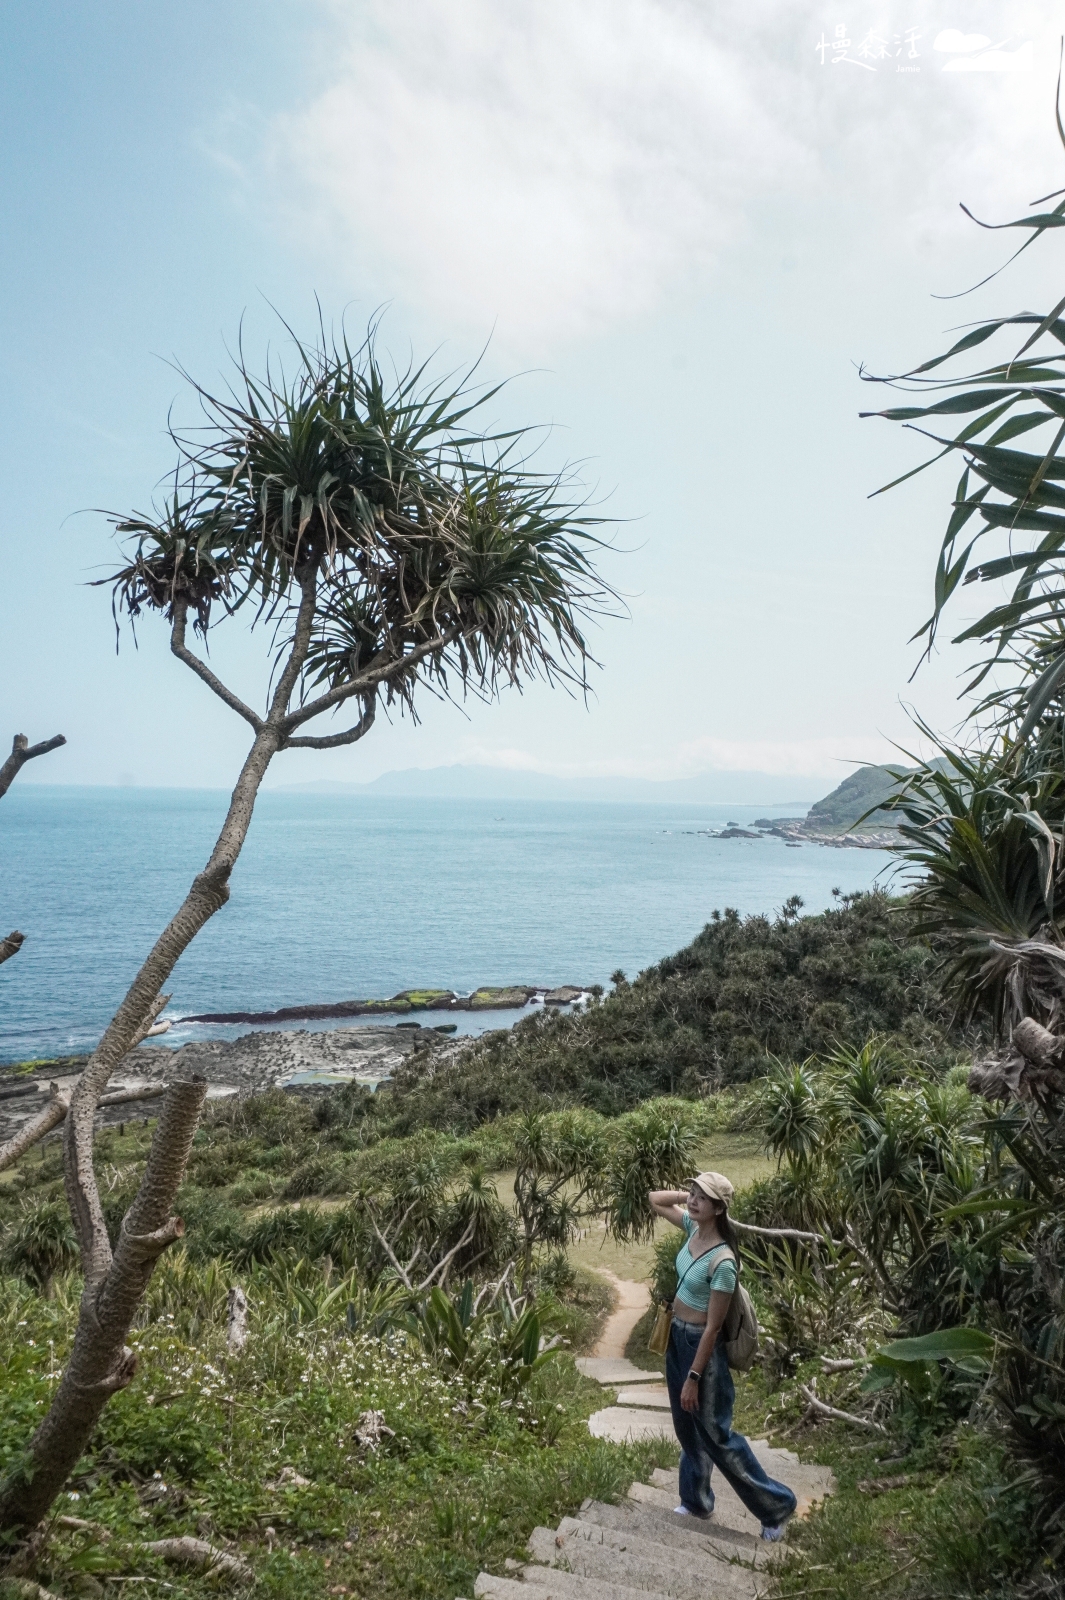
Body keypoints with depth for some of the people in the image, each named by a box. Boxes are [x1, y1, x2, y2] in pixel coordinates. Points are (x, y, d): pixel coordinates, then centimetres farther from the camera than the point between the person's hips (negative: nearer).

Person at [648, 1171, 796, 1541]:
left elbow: (713, 1328, -23)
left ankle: (775, 1505, 24)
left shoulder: (722, 1262, -29)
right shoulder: (692, 1227, -8)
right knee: (687, 1428, 23)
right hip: (677, 1338, 8)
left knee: (716, 1434, 7)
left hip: (700, 1345, -8)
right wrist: (688, 1193, -7)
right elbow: (655, 1199, 7)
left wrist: (693, 1378, -17)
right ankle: (695, 1499, 42)